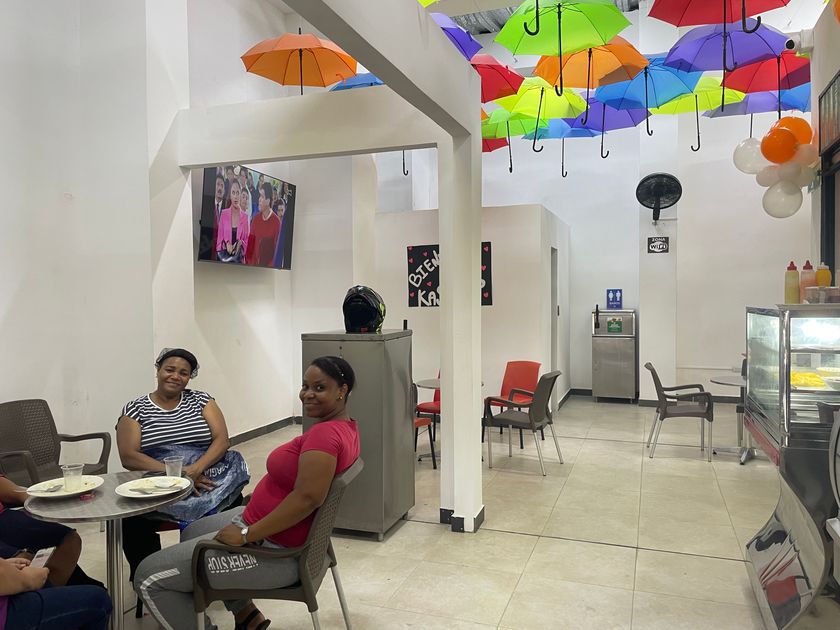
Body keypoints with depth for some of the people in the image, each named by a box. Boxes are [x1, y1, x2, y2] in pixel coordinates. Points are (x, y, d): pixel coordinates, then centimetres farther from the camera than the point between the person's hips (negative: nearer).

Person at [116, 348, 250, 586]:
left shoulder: (201, 400, 11)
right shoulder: (135, 409, 8)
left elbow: (222, 440, 0)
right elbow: (128, 457, -5)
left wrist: (195, 469, -19)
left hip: (207, 476, 1)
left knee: (234, 505, -30)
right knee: (131, 521, -32)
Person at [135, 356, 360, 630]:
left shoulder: (324, 433, -27)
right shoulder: (344, 426, 3)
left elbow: (307, 498, -34)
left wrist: (247, 534, -25)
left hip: (275, 550, -11)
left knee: (149, 577, -4)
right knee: (191, 533, 31)